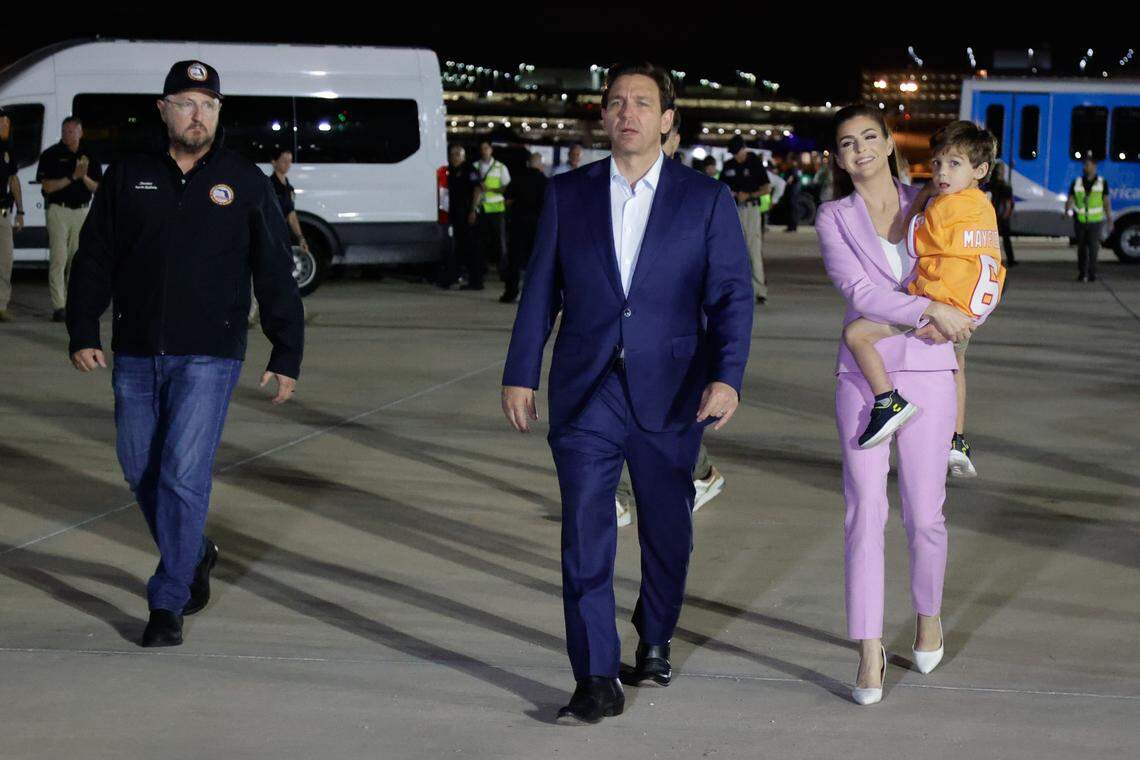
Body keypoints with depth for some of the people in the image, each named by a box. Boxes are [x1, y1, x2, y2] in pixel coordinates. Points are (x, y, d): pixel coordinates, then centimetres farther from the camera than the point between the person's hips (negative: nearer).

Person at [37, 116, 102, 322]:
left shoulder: (90, 156, 10)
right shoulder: (51, 155, -2)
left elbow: (97, 188, 8)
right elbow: (47, 186, -9)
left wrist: (84, 177, -12)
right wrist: (73, 177, -16)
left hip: (82, 211, 4)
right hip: (58, 210, -4)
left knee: (77, 259, 7)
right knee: (59, 258, -10)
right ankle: (58, 307, -13)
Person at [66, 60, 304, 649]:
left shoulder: (244, 182, 2)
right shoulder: (127, 178, 6)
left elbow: (276, 276, 4)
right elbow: (93, 260, 8)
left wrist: (286, 356, 1)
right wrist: (83, 333, -2)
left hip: (208, 357, -3)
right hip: (135, 357, 3)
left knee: (183, 474, -9)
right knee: (141, 472, 10)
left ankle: (167, 605, 0)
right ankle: (195, 556, 35)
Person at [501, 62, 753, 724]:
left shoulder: (706, 199, 1)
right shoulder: (568, 194, 6)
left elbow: (732, 295, -2)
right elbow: (541, 291, 8)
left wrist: (727, 376, -14)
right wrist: (520, 375, 4)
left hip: (669, 393, 0)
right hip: (586, 393, 0)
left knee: (668, 531, 13)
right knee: (585, 534, -6)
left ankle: (655, 643, 36)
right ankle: (597, 682, -3)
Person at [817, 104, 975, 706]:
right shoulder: (834, 218, 3)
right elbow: (857, 291, -10)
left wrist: (950, 321, -6)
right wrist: (930, 310, -18)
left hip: (927, 372, 1)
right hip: (863, 374, -1)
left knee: (924, 515, 4)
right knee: (865, 513, -5)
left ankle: (929, 614, 32)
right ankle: (869, 653, 0)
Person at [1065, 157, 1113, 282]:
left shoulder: (1102, 183, 3)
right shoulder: (1077, 183, 4)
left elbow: (1107, 202, 4)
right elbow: (1070, 200, -1)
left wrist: (1109, 220, 0)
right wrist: (1067, 211, -22)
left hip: (1095, 221, -2)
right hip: (1080, 221, 2)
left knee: (1093, 247, -11)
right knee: (1081, 249, 7)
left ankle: (1092, 274, -7)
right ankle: (1082, 274, 17)